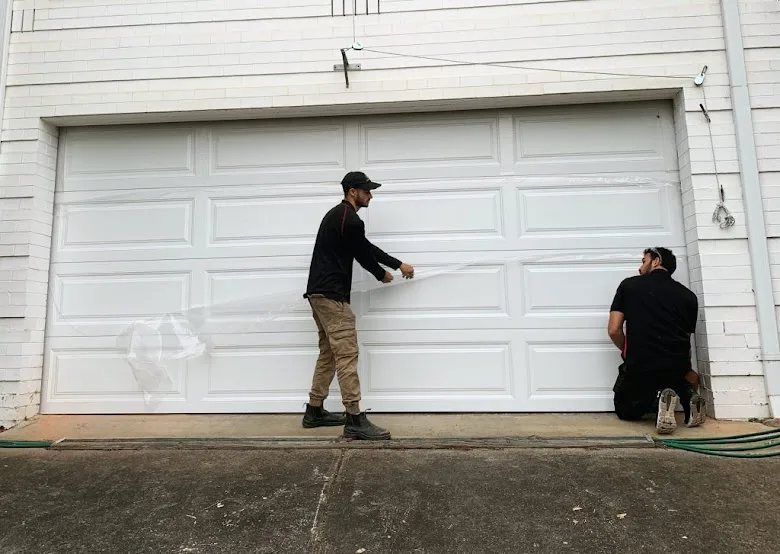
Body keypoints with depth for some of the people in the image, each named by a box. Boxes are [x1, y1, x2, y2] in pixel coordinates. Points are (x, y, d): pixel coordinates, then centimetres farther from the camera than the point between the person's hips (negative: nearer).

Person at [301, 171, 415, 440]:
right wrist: (382, 274, 17)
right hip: (331, 294, -11)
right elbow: (363, 254, -4)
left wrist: (399, 264, 24)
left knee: (329, 353, 16)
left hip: (319, 292, 11)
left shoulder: (337, 214, 22)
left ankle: (314, 411, 23)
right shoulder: (350, 220, -13)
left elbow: (366, 247, 24)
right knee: (347, 354, -10)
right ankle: (354, 420, -6)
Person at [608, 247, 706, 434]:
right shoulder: (688, 295, 11)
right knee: (675, 378, 40)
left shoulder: (629, 285, 4)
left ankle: (656, 397, -11)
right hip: (677, 366, 4)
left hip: (640, 365, -3)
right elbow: (686, 339, 12)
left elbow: (614, 330, -1)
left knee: (624, 409, 21)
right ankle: (688, 395, 5)